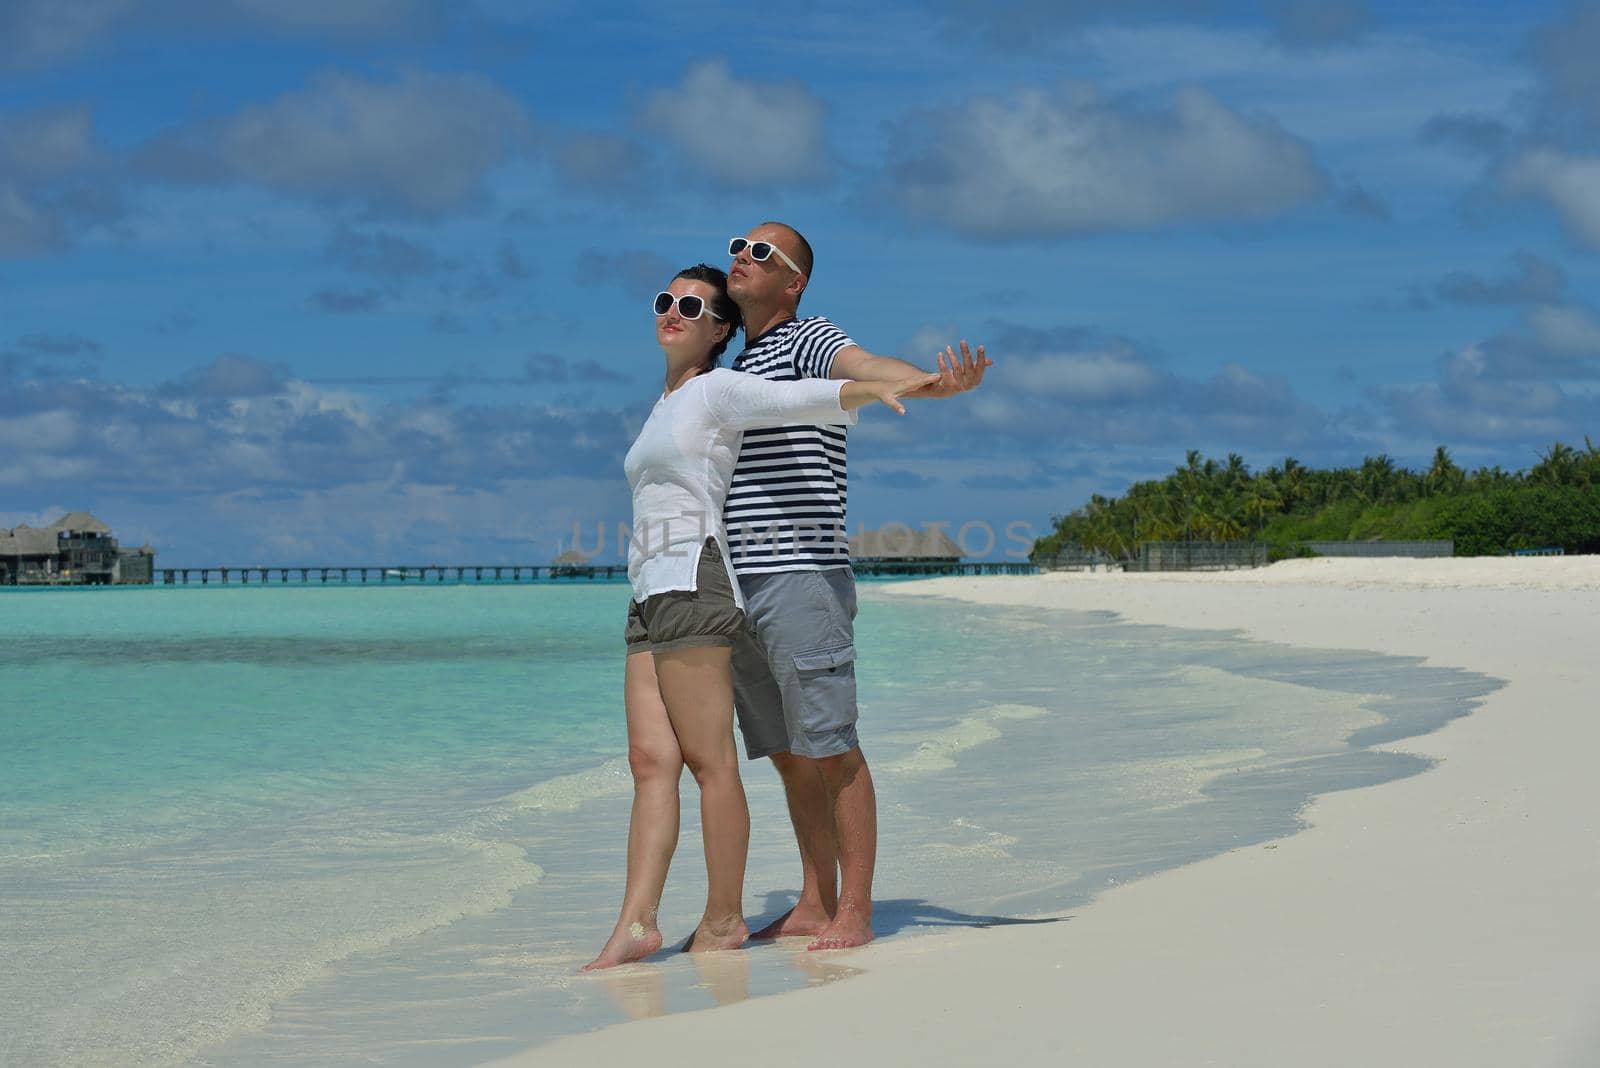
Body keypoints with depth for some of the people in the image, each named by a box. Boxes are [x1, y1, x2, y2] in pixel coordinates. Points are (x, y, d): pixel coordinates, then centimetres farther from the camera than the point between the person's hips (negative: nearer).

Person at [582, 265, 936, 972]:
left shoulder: (717, 390, -1)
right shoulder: (668, 405, 25)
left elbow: (802, 400, -17)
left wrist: (877, 386, -35)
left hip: (691, 584, -9)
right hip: (649, 596, 9)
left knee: (709, 760, -7)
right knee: (651, 759, -2)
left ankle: (724, 919, -3)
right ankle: (637, 922, -8)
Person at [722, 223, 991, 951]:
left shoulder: (808, 341, -5)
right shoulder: (738, 365, 22)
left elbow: (869, 369, -28)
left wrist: (939, 384, -48)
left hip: (802, 576, -9)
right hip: (741, 589, 9)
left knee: (831, 748, -7)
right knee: (787, 755, 10)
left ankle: (854, 912, -5)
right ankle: (815, 904, 16)